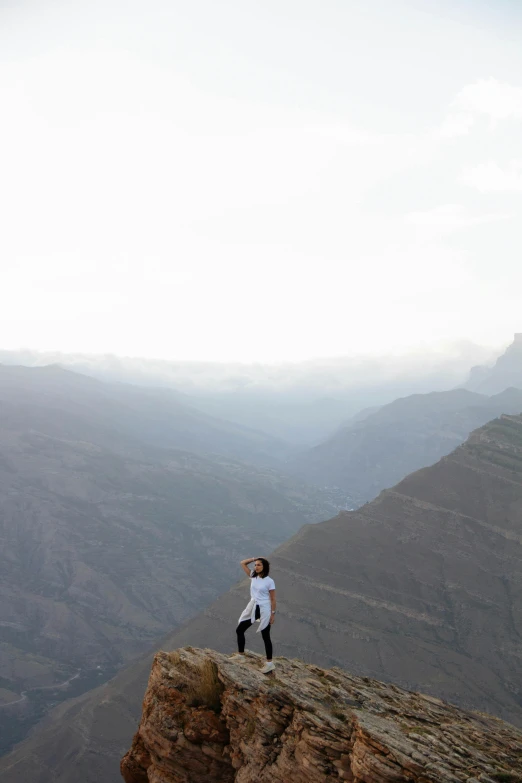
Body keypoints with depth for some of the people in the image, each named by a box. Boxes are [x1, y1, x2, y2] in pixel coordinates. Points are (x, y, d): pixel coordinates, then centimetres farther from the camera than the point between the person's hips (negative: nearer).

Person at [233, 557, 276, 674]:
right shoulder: (253, 576, 3)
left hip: (264, 609, -6)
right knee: (239, 630, 9)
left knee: (265, 636, 2)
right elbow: (243, 563, 7)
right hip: (253, 608, 6)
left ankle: (269, 663, 12)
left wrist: (273, 613, -10)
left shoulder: (269, 581, -12)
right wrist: (254, 558, -2)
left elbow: (273, 599, -8)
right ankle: (240, 655, 24)